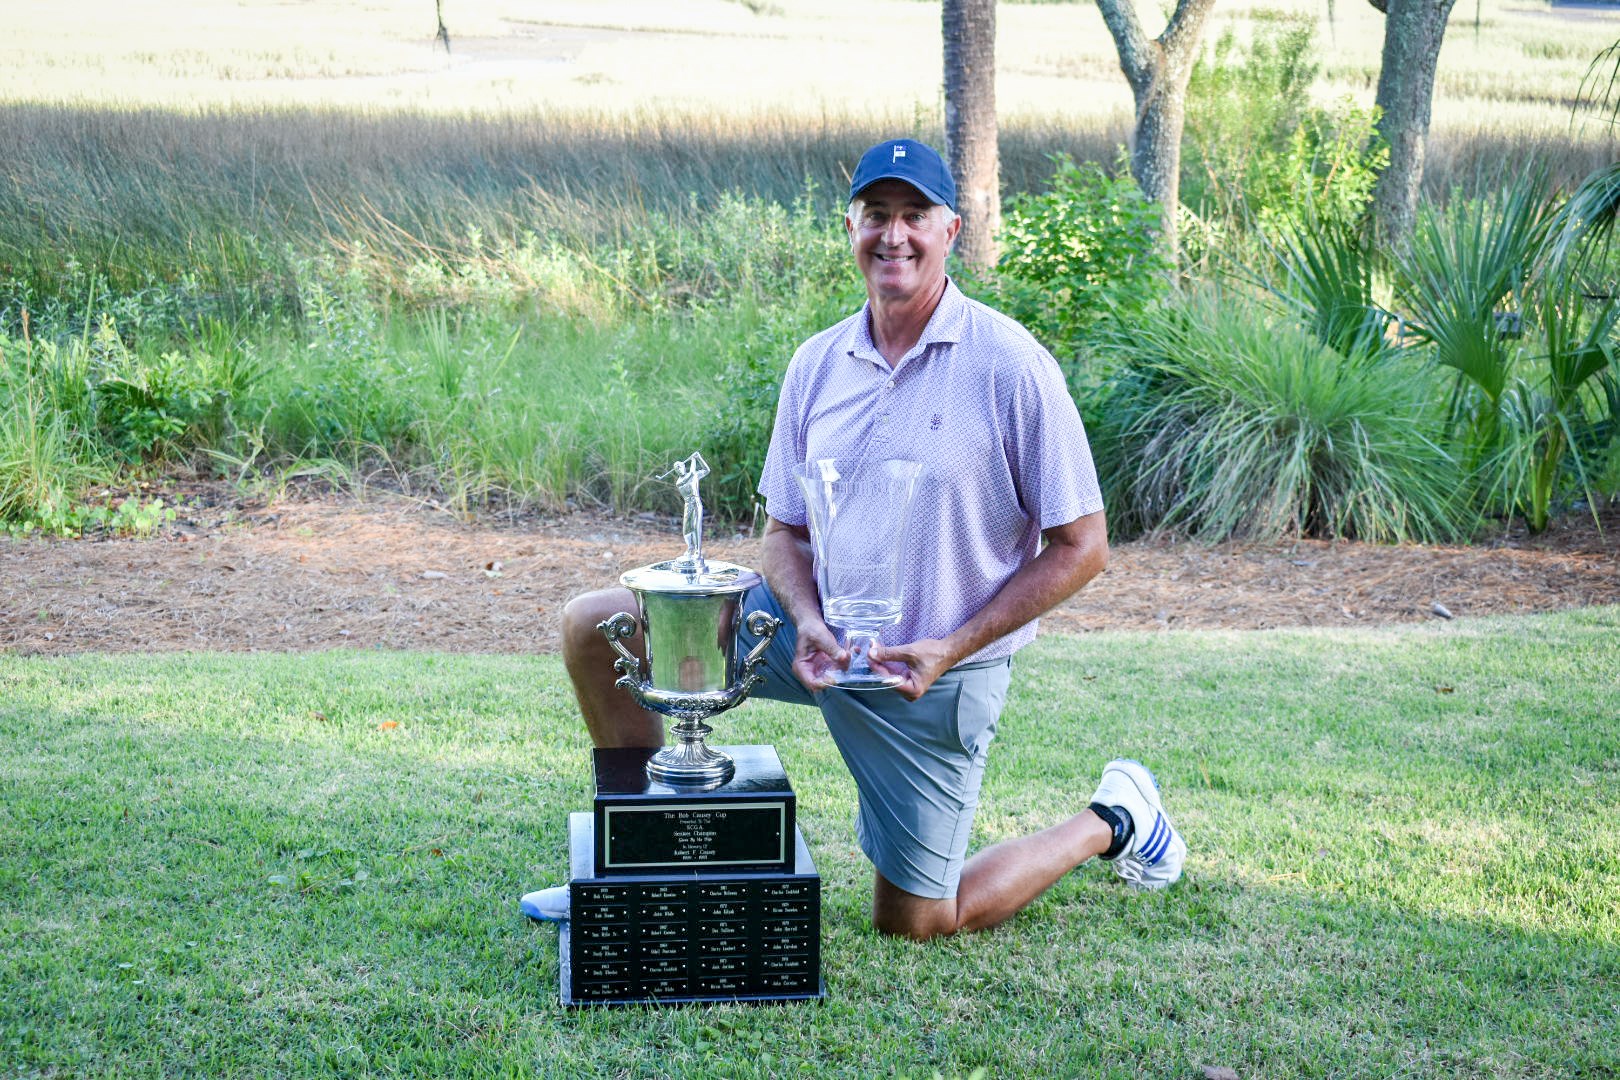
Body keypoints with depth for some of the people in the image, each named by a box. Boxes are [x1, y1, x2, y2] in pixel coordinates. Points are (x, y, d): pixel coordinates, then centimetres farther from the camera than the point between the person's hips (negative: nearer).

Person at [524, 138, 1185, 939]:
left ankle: (1109, 822, 26)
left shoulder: (1010, 366, -16)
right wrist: (809, 622, -15)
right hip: (820, 630, 5)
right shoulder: (817, 364, 0)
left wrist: (951, 649, -19)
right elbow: (783, 529, 7)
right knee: (594, 626, -4)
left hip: (930, 671, -5)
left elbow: (1081, 546, -12)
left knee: (911, 922, 4)